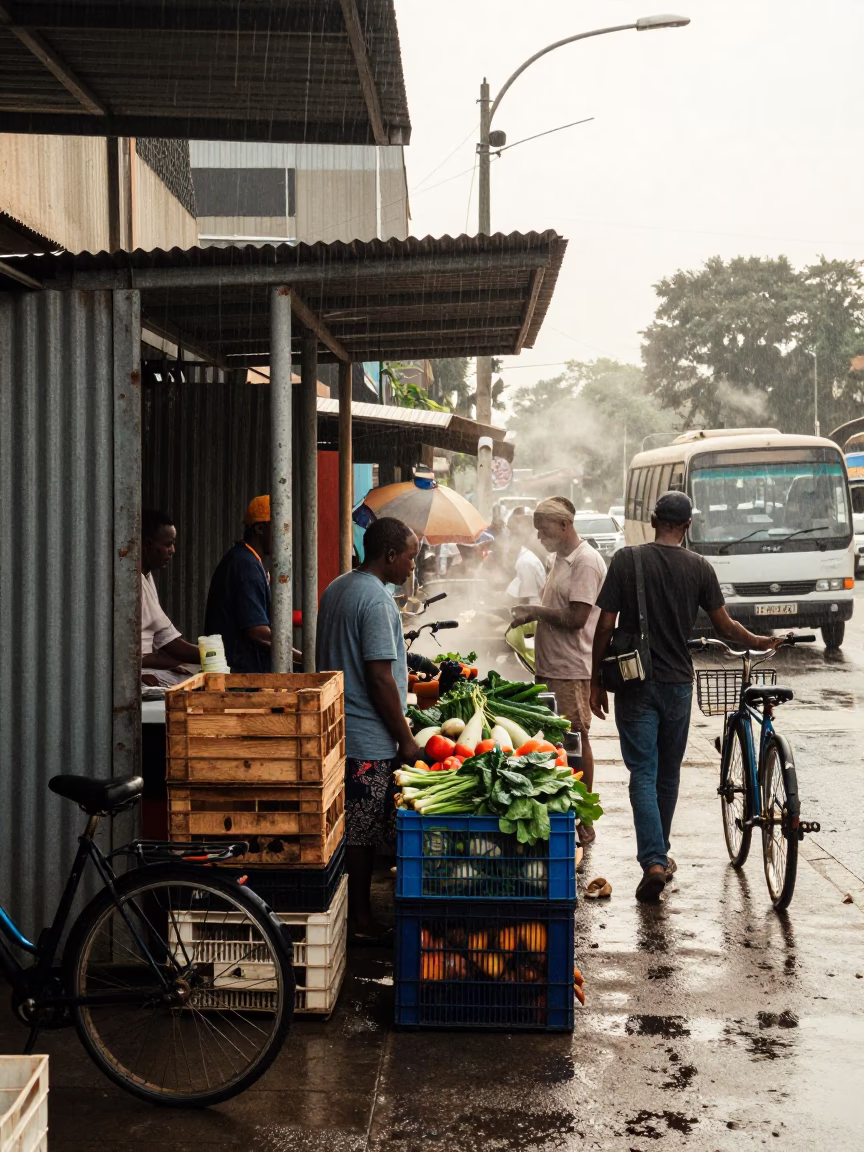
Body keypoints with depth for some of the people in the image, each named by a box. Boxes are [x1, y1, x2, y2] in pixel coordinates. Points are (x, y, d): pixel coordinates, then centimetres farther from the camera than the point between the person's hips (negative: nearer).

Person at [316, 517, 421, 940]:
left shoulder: (336, 589, 12)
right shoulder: (377, 600, -18)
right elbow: (380, 678, -21)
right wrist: (405, 739, -13)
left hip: (335, 728, 9)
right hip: (369, 739, -9)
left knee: (349, 829, 15)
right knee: (362, 835, 0)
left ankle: (353, 912, 23)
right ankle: (360, 921, 8)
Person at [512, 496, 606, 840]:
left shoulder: (586, 561, -14)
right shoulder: (561, 559, 17)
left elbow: (575, 618, -20)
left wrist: (535, 611, -15)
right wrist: (531, 615, 7)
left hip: (572, 670, -9)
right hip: (551, 667, 9)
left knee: (576, 740, -4)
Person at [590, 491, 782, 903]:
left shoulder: (626, 560, -7)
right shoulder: (699, 567, -2)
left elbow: (605, 625, -7)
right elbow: (724, 626, 1)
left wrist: (596, 681, 1)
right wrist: (760, 642, 21)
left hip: (635, 685, -2)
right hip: (678, 683, 2)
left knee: (643, 773, -2)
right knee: (669, 773, 16)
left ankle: (653, 861, -16)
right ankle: (661, 854, 29)